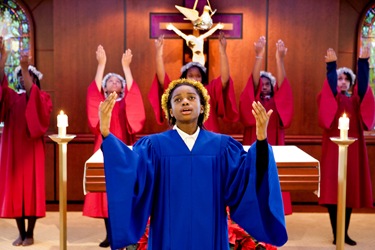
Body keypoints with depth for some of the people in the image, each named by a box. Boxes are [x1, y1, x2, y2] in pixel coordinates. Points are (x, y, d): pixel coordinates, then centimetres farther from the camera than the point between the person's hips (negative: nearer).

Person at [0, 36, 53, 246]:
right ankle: (21, 233, 14)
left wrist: (26, 67, -32)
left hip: (32, 149, -3)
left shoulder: (42, 97, 3)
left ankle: (30, 234, 9)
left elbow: (30, 93, -20)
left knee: (32, 189, -1)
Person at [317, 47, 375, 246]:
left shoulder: (356, 99, 11)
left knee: (351, 189, 5)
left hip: (353, 148, 4)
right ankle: (336, 234, 1)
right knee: (333, 190, -6)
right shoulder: (330, 98, 5)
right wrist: (331, 66, -27)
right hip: (334, 147, -3)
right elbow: (330, 84, -15)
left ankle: (345, 233, 14)